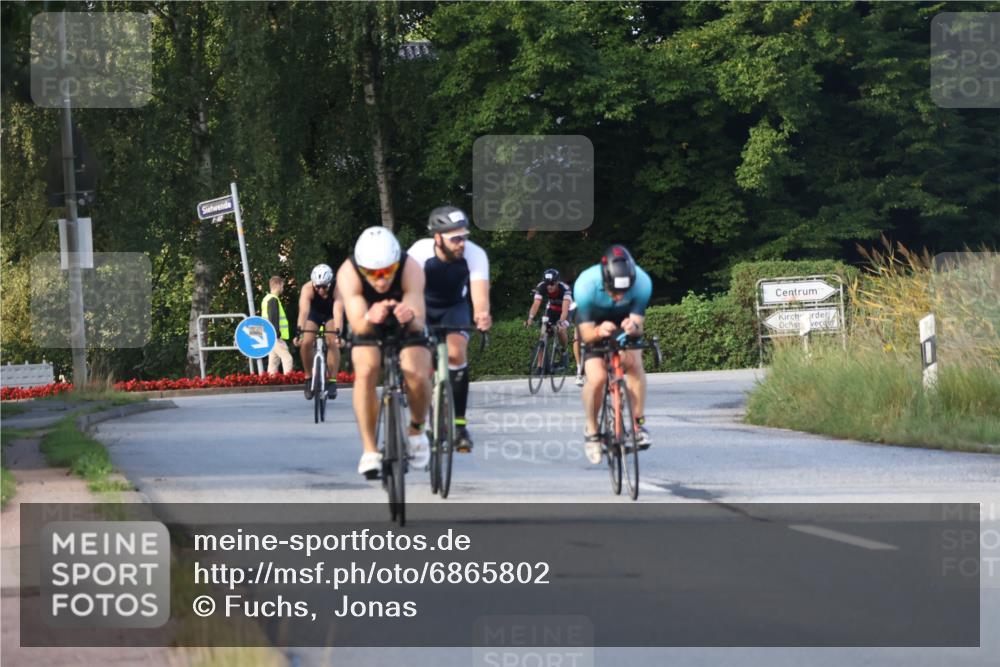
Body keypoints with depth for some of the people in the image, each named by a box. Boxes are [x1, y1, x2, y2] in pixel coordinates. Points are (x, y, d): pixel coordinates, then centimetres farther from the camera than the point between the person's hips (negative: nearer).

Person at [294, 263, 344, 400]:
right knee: (306, 343, -18)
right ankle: (309, 378, 1)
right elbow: (304, 311, -47)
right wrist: (299, 332, -60)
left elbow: (338, 311, -47)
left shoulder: (337, 289, -36)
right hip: (314, 312, 1)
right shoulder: (307, 289, -35)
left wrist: (338, 333, -60)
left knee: (332, 343, -23)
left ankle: (332, 381, -16)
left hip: (331, 313, -1)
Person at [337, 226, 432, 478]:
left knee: (417, 374, -26)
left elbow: (419, 323, -38)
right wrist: (369, 319, -63)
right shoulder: (348, 273, -33)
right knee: (365, 371, -29)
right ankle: (369, 450, -19)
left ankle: (417, 430, 4)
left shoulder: (411, 270, -33)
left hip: (406, 327, 0)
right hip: (369, 329, 0)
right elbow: (357, 325, -40)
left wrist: (411, 317, -62)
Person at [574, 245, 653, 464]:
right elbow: (587, 333, -30)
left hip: (624, 325, 1)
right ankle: (592, 431, 2)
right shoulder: (586, 285, -37)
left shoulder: (642, 282, -34)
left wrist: (633, 327, -51)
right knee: (597, 377, -22)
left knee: (634, 362, -28)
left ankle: (638, 423, -14)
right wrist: (599, 331, -53)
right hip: (593, 326, -1)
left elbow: (638, 324, -27)